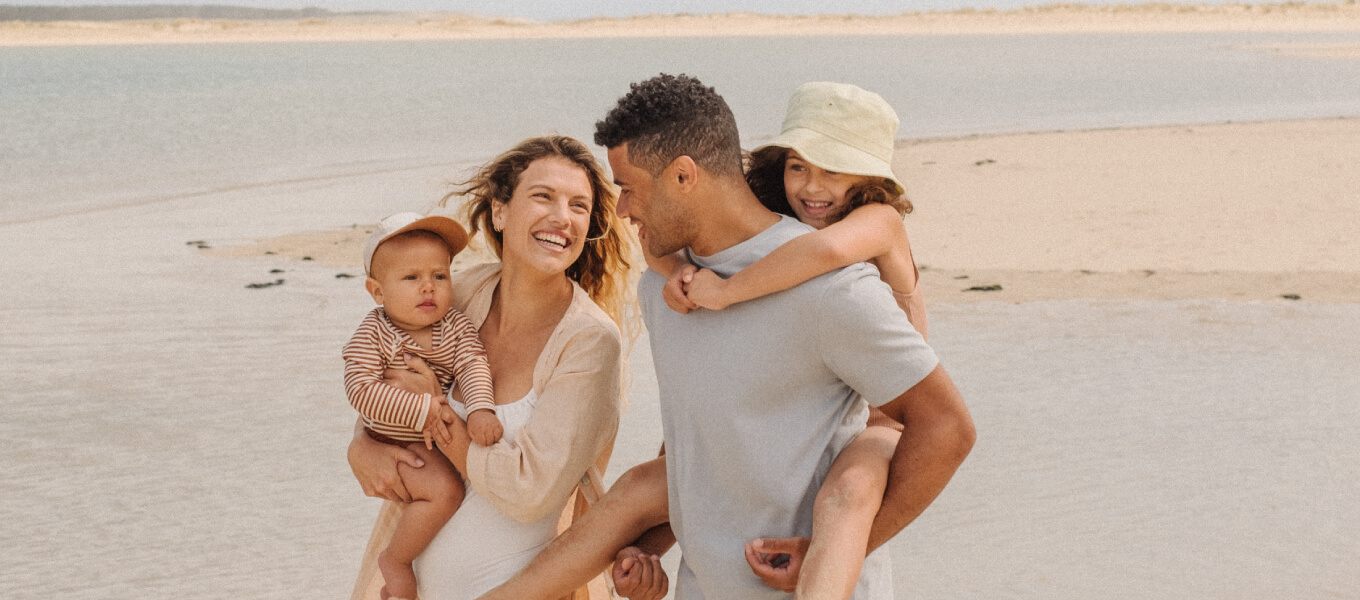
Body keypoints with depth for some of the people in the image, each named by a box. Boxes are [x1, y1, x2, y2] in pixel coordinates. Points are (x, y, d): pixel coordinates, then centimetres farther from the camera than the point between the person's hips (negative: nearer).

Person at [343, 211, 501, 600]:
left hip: (439, 437, 6)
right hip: (393, 445, -6)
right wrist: (420, 410, -32)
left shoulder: (456, 326, -3)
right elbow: (360, 389, -26)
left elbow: (473, 365, -17)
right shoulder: (373, 334, -16)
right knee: (445, 489, -26)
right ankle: (395, 561, -6)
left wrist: (480, 409, -38)